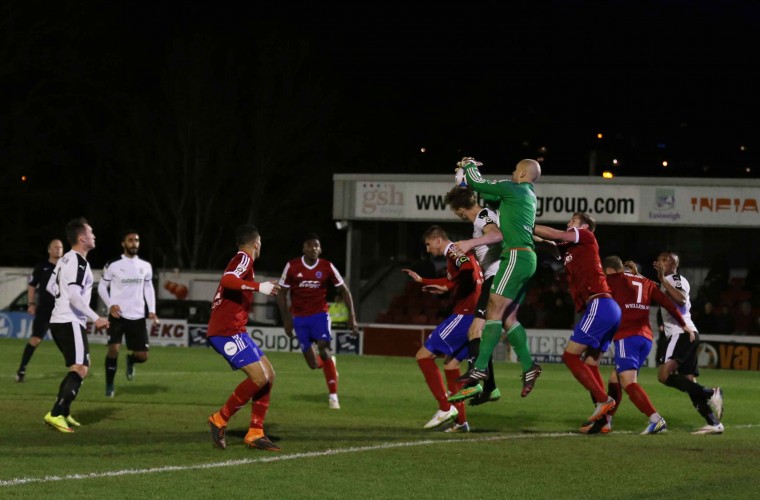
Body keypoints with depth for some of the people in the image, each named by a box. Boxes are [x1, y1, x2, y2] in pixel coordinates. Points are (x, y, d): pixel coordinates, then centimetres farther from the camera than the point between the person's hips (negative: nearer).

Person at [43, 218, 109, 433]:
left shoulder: (65, 259, 15)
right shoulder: (78, 262, -15)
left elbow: (50, 287, 24)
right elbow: (74, 296, -24)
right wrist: (95, 318, -21)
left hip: (58, 321, 10)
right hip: (71, 323, -10)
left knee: (77, 368, 19)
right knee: (80, 369, -14)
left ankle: (63, 413, 19)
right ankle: (55, 414, -23)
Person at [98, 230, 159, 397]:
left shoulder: (145, 266, 8)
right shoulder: (113, 265, -4)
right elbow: (102, 287, 3)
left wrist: (152, 310, 4)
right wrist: (110, 305, -13)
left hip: (137, 317, 3)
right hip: (117, 315, -3)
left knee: (142, 356, 0)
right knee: (114, 348, -18)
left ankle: (130, 360, 39)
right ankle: (109, 385, 1)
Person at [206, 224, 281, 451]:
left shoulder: (240, 260, 20)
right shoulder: (244, 259, -9)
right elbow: (228, 280, -27)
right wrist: (259, 287, -32)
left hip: (233, 330, 10)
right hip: (227, 331, -10)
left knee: (268, 375, 8)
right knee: (259, 377, -17)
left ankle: (255, 433, 8)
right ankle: (220, 419, -6)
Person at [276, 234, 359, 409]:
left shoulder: (327, 267, -4)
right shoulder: (292, 267, -6)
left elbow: (344, 290, 3)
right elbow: (282, 294, 2)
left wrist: (352, 315, -5)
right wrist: (287, 319, -4)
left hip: (320, 315, -1)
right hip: (299, 318, 1)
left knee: (324, 349, -24)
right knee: (313, 364, -2)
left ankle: (333, 396, -19)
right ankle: (328, 362, 38)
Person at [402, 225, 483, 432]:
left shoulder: (454, 252, -7)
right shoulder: (456, 254, 23)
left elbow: (469, 269, -29)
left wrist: (447, 287, -20)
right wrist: (422, 281, 45)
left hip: (465, 315, -10)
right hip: (474, 318, 10)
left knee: (424, 355, -6)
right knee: (450, 364, 17)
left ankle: (445, 408, -11)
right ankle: (460, 421, 14)